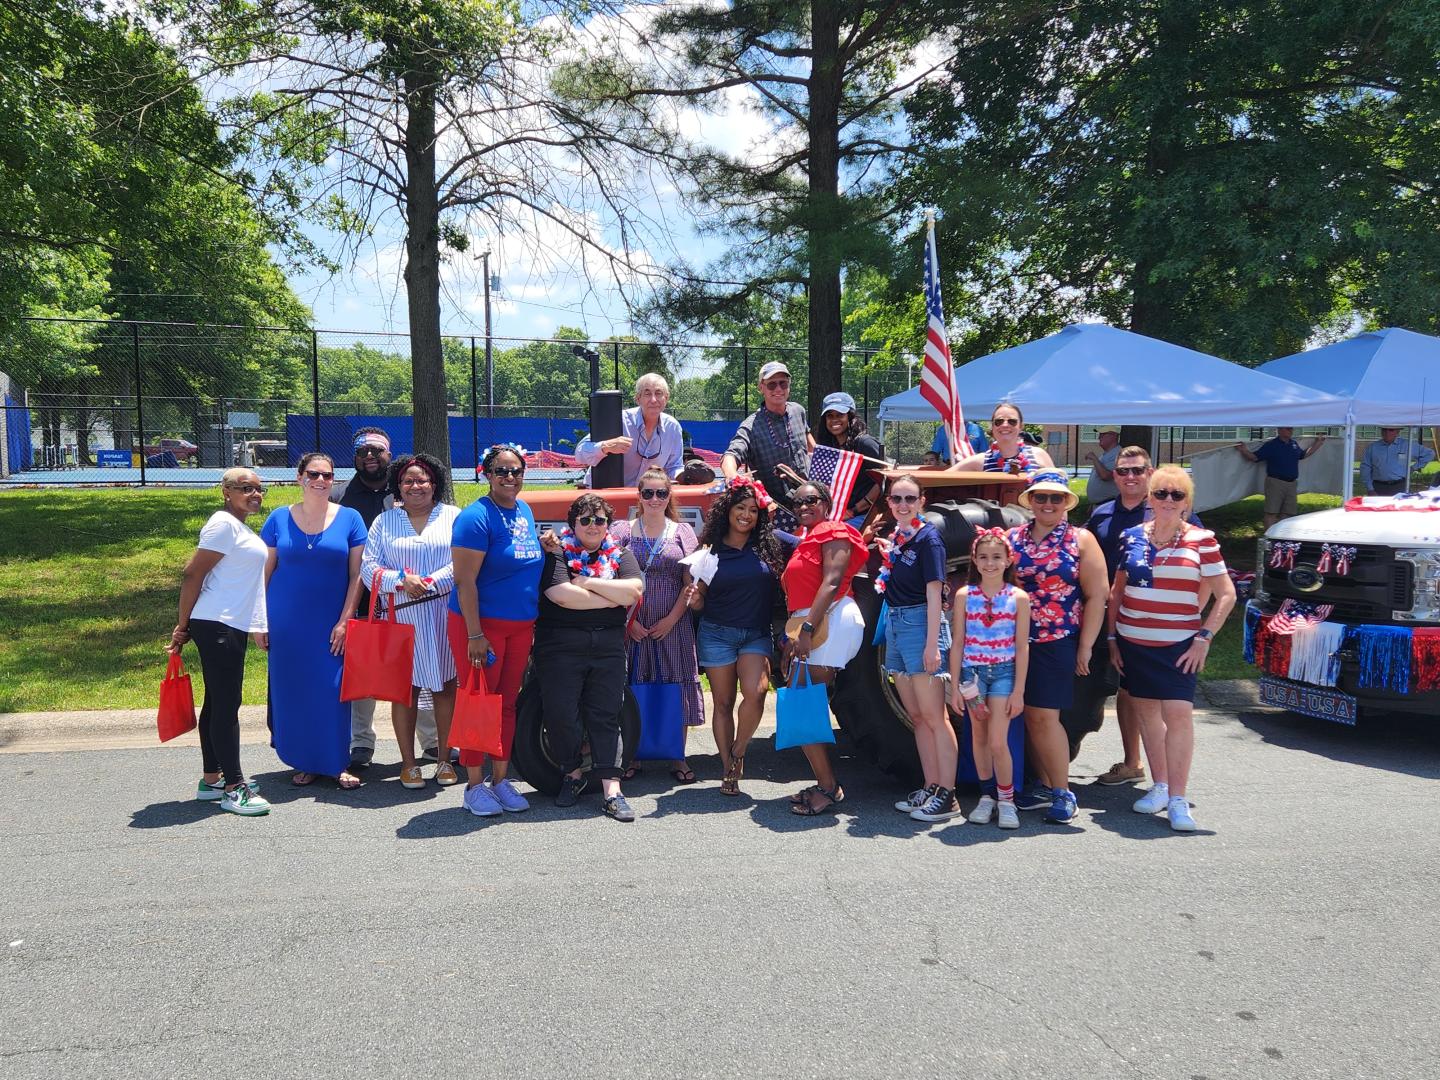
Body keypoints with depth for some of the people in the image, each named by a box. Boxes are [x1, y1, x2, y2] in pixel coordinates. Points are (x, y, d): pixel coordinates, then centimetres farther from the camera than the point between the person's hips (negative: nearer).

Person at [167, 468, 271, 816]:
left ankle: (211, 780, 22)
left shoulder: (240, 526, 18)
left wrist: (257, 626, 20)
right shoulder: (223, 524, -11)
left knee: (218, 703, 14)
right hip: (217, 626, -10)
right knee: (226, 704, -7)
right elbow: (192, 575, -14)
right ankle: (233, 788, -3)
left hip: (233, 626, 10)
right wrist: (182, 626, -11)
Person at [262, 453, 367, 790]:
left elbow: (357, 575, -2)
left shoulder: (349, 519, 0)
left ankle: (339, 763, 10)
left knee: (334, 691, -2)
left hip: (332, 624, -1)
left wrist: (345, 620, -8)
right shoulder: (279, 519, 3)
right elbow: (264, 572, 7)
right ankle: (304, 762, 20)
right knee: (293, 692, 6)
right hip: (287, 623, 2)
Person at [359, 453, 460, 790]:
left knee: (445, 686, 3)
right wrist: (402, 580, -13)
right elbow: (368, 566, 4)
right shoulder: (384, 521, 11)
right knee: (404, 688, 1)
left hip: (444, 617, 0)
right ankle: (408, 763, 11)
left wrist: (430, 583, -16)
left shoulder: (453, 517, 7)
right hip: (400, 619, 1)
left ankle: (444, 759, 14)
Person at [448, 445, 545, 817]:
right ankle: (474, 786, 12)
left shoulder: (525, 511, 9)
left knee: (508, 704, 12)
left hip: (520, 625, 7)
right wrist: (475, 635, -20)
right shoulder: (476, 517, -14)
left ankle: (500, 779, 23)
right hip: (481, 623, -7)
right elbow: (464, 581, -17)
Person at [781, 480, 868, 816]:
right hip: (807, 626, 10)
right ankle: (826, 785, 15)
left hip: (830, 621, -10)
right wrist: (791, 638, 17)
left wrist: (806, 629, -23)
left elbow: (831, 583, -16)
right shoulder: (807, 541, 25)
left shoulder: (834, 533, -3)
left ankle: (828, 788, -6)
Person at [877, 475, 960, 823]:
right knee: (916, 717, 12)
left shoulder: (928, 537, -10)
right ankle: (931, 788, 20)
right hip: (895, 624, 9)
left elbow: (934, 592, -15)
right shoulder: (895, 537, 13)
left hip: (920, 624, -9)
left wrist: (932, 644, -19)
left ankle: (947, 796, -1)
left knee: (934, 717, -6)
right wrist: (886, 554, 10)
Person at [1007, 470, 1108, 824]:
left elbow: (1096, 597, -2)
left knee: (1044, 716, -8)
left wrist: (1085, 647, -7)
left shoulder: (1081, 540, 1)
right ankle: (1044, 786, 21)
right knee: (1030, 716, 8)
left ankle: (1063, 792, 5)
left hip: (1058, 643, -3)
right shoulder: (1012, 538, 9)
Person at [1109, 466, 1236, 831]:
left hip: (1178, 644, -3)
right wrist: (1112, 637, 9)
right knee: (1147, 712, 11)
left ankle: (1177, 799, -5)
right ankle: (1159, 787, 24)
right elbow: (1117, 591, 14)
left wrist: (1204, 638, -7)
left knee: (1178, 714, -12)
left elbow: (1226, 595, 1)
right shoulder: (1133, 536, 6)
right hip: (1133, 642, 3)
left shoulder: (1201, 540, -2)